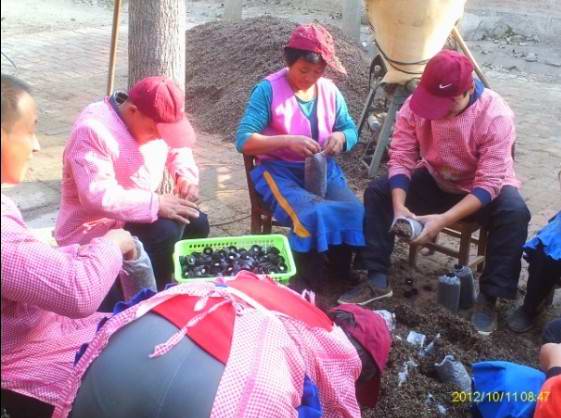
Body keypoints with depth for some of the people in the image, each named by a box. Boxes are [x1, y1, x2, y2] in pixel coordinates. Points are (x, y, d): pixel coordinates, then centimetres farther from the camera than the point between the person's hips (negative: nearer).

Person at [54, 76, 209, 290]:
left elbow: (177, 149, 16)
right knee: (165, 231, -28)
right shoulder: (94, 130, -27)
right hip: (94, 232, -9)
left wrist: (187, 176, -5)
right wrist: (155, 204, -33)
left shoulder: (152, 120, -1)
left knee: (196, 222, 3)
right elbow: (96, 195, -34)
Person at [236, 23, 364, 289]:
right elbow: (243, 141, -15)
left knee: (355, 213, -23)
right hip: (280, 172, -4)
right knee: (313, 216, -33)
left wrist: (341, 137, -11)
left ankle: (341, 277, -1)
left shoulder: (329, 90, 7)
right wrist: (287, 141, -28)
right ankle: (308, 286, -12)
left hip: (323, 169, 5)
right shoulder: (268, 90, -8)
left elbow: (351, 129, 14)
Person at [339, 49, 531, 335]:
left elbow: (489, 183, -31)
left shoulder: (496, 115, -29)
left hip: (485, 188, -3)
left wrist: (444, 219, -42)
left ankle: (489, 296, -18)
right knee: (377, 192, -16)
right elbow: (401, 158, -17)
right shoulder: (416, 104, -19)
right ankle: (378, 280, -9)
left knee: (514, 213, -33)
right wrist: (399, 206, -34)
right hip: (435, 180, 3)